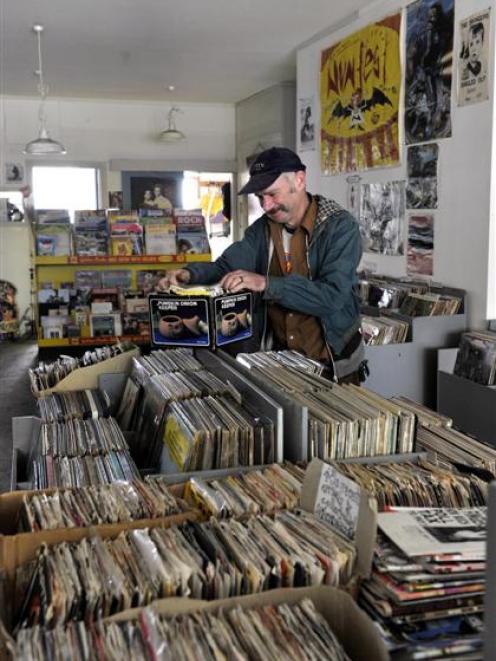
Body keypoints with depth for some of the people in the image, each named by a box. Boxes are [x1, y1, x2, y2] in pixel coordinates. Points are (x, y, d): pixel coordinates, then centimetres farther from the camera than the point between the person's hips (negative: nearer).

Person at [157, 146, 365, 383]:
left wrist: (266, 284, -34)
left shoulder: (340, 226, -16)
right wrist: (189, 273, -22)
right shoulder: (262, 228, 2)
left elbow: (332, 296, -27)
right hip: (278, 357, 5)